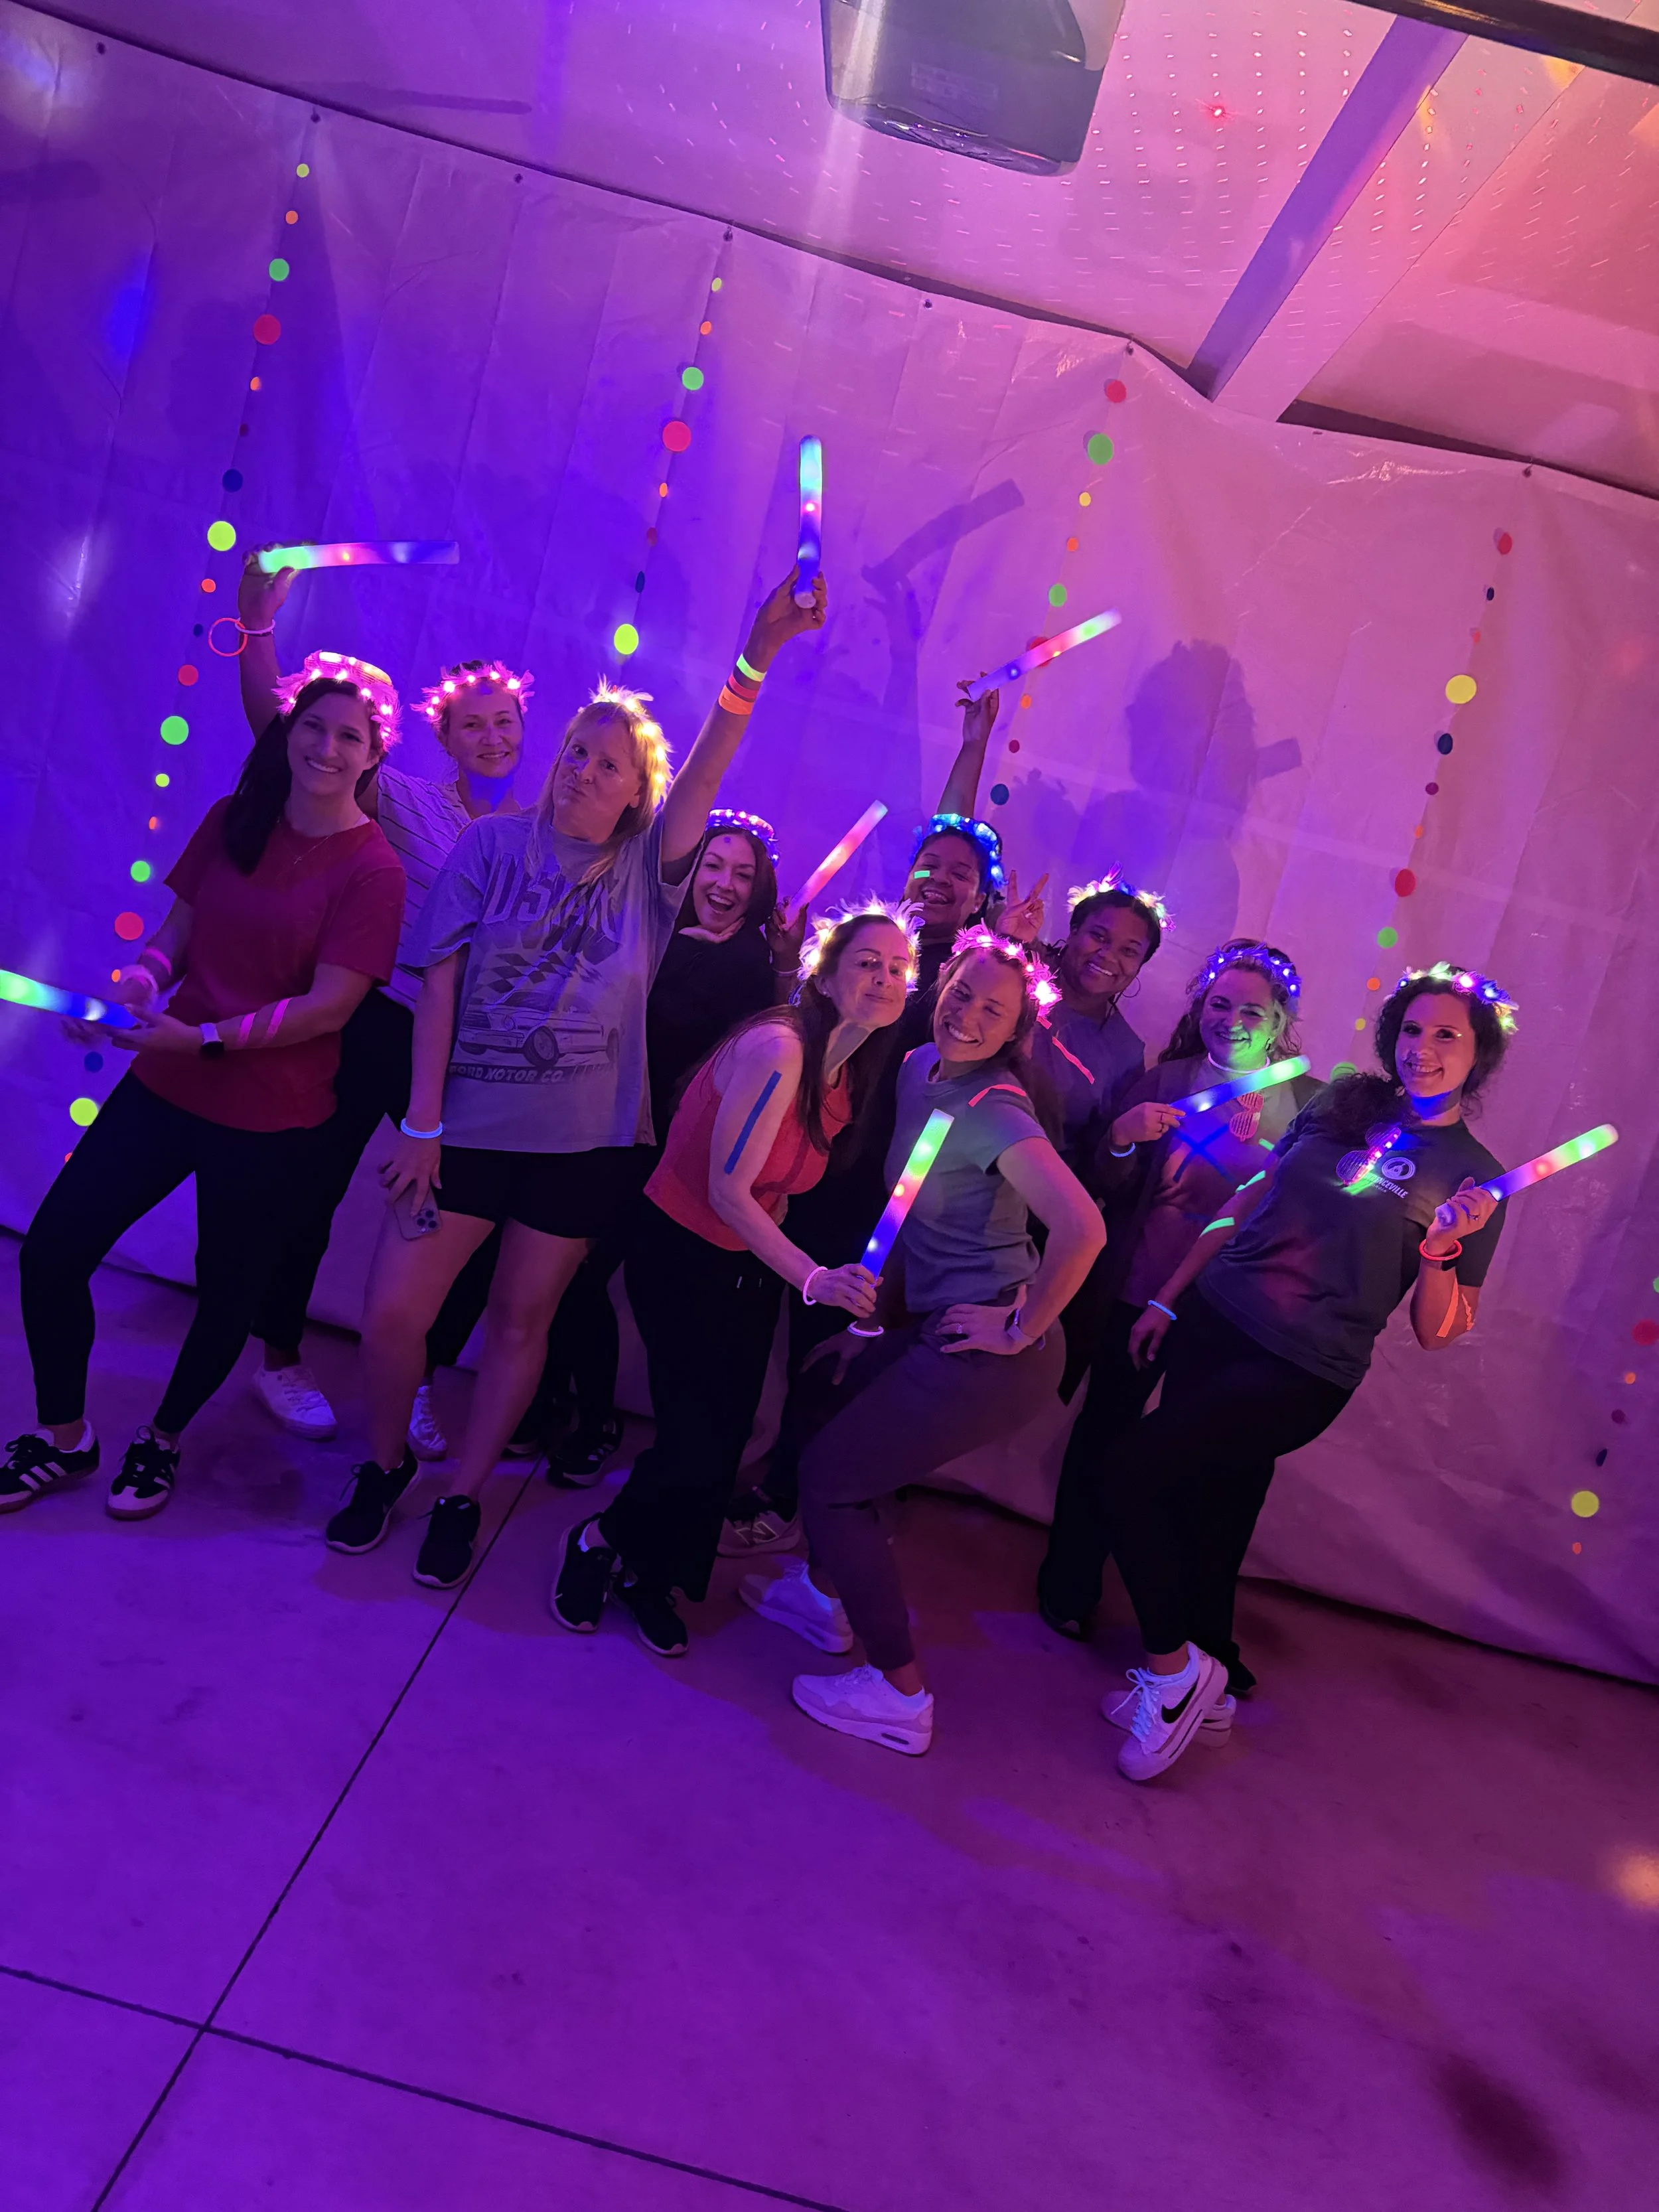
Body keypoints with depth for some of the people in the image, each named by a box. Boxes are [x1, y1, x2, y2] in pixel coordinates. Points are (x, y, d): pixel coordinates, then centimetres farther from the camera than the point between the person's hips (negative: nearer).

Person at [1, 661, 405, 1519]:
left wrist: (203, 1038, -24)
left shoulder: (373, 868, -12)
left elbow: (330, 1004, -17)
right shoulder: (232, 820, 3)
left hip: (269, 1118, -4)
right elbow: (176, 931, 8)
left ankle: (163, 1439, 38)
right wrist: (144, 976, -14)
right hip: (165, 1084, 5)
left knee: (227, 1288, 11)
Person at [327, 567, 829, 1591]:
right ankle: (384, 1465, 29)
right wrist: (422, 1120, -10)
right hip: (469, 1123, 0)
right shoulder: (495, 843, 0)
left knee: (523, 1322, 10)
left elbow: (706, 774, -14)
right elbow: (440, 979, -4)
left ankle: (463, 1498, 30)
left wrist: (757, 659, -28)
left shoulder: (645, 869, 2)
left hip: (586, 1141, 1)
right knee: (392, 1314, -1)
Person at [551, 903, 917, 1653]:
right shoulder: (777, 1047, -23)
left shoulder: (851, 1074, 3)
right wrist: (813, 1278, -34)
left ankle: (649, 1575, 32)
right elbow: (726, 1189, -26)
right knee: (698, 1441, -9)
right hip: (684, 1256, -7)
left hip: (754, 1266, 8)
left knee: (726, 1439, 8)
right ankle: (602, 1541, 21)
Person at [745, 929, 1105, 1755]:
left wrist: (1022, 1330, -22)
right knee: (827, 1380, 24)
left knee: (829, 1473, -1)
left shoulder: (995, 1113, -20)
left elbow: (1082, 1230, -32)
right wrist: (876, 1319, 15)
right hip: (936, 1326, 9)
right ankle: (826, 1595, 38)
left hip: (993, 1354, -9)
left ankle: (901, 1696, 10)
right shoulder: (920, 1070, 6)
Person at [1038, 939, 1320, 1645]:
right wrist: (1122, 1141, -18)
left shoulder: (1308, 1103, 1)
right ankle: (1069, 1588, 26)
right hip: (1138, 1293, 0)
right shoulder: (1162, 1081, 1)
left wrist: (1257, 1148, -19)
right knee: (1101, 1436, 6)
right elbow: (1111, 1190, 0)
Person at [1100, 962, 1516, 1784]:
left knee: (1134, 1474, -15)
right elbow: (1245, 1206, 13)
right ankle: (1204, 1683, 36)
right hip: (1213, 1322, 5)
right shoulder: (1342, 1106, 6)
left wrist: (1441, 1246, -20)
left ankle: (1174, 1669, 5)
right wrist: (1165, 1299, 11)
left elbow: (1438, 1333, -3)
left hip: (1302, 1372, -5)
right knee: (1206, 1517, 14)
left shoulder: (1474, 1178, -3)